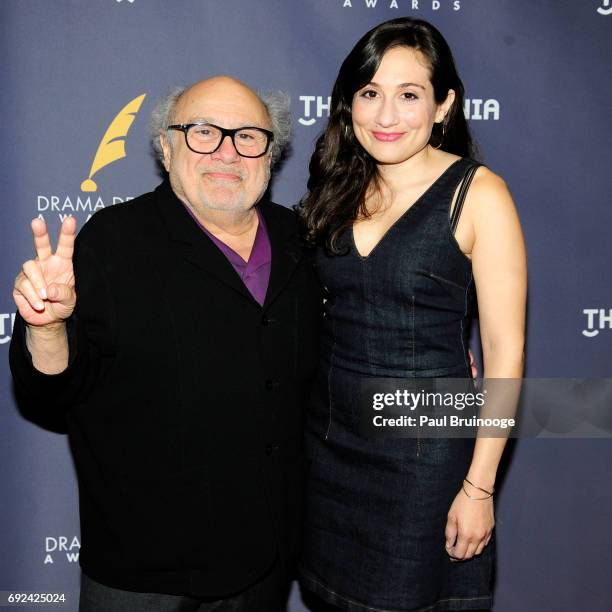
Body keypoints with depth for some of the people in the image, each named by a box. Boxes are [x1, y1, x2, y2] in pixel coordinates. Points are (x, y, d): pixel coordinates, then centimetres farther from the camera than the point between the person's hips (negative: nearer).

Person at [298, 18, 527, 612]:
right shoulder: (341, 190, 3)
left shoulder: (477, 193, -11)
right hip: (329, 440, 5)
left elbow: (504, 349, -12)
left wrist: (479, 486, -12)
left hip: (426, 450, -4)